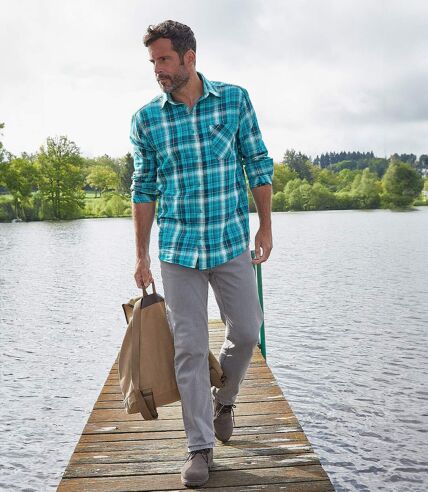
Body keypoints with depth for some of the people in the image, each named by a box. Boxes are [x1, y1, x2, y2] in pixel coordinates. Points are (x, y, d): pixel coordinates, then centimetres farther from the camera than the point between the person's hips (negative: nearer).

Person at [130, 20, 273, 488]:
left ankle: (224, 396, 38)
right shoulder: (146, 119, 0)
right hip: (178, 247, 0)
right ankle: (200, 447, 15)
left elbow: (258, 164, 5)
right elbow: (144, 187, 6)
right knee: (189, 348, 2)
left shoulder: (235, 99, -1)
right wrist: (141, 254, 5)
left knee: (246, 332, 6)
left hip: (231, 240, 0)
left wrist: (265, 226, 2)